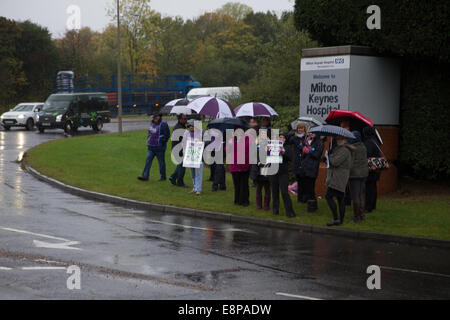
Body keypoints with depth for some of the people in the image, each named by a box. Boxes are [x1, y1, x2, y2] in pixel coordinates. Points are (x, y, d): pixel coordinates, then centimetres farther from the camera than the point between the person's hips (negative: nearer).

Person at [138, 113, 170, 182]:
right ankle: (145, 176, -2)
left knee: (161, 162, 4)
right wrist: (148, 141, 16)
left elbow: (167, 135, -11)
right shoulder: (152, 123, 10)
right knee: (148, 160, -1)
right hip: (151, 147, 7)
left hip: (159, 147, -7)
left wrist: (163, 143, -14)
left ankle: (163, 177, 16)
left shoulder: (163, 125, -12)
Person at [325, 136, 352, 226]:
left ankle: (336, 219, -13)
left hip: (338, 178, -10)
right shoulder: (339, 148, 18)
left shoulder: (344, 151, -16)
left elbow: (335, 162, -24)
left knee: (329, 196, -12)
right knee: (340, 198, 11)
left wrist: (329, 156, -6)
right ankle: (341, 220, 15)